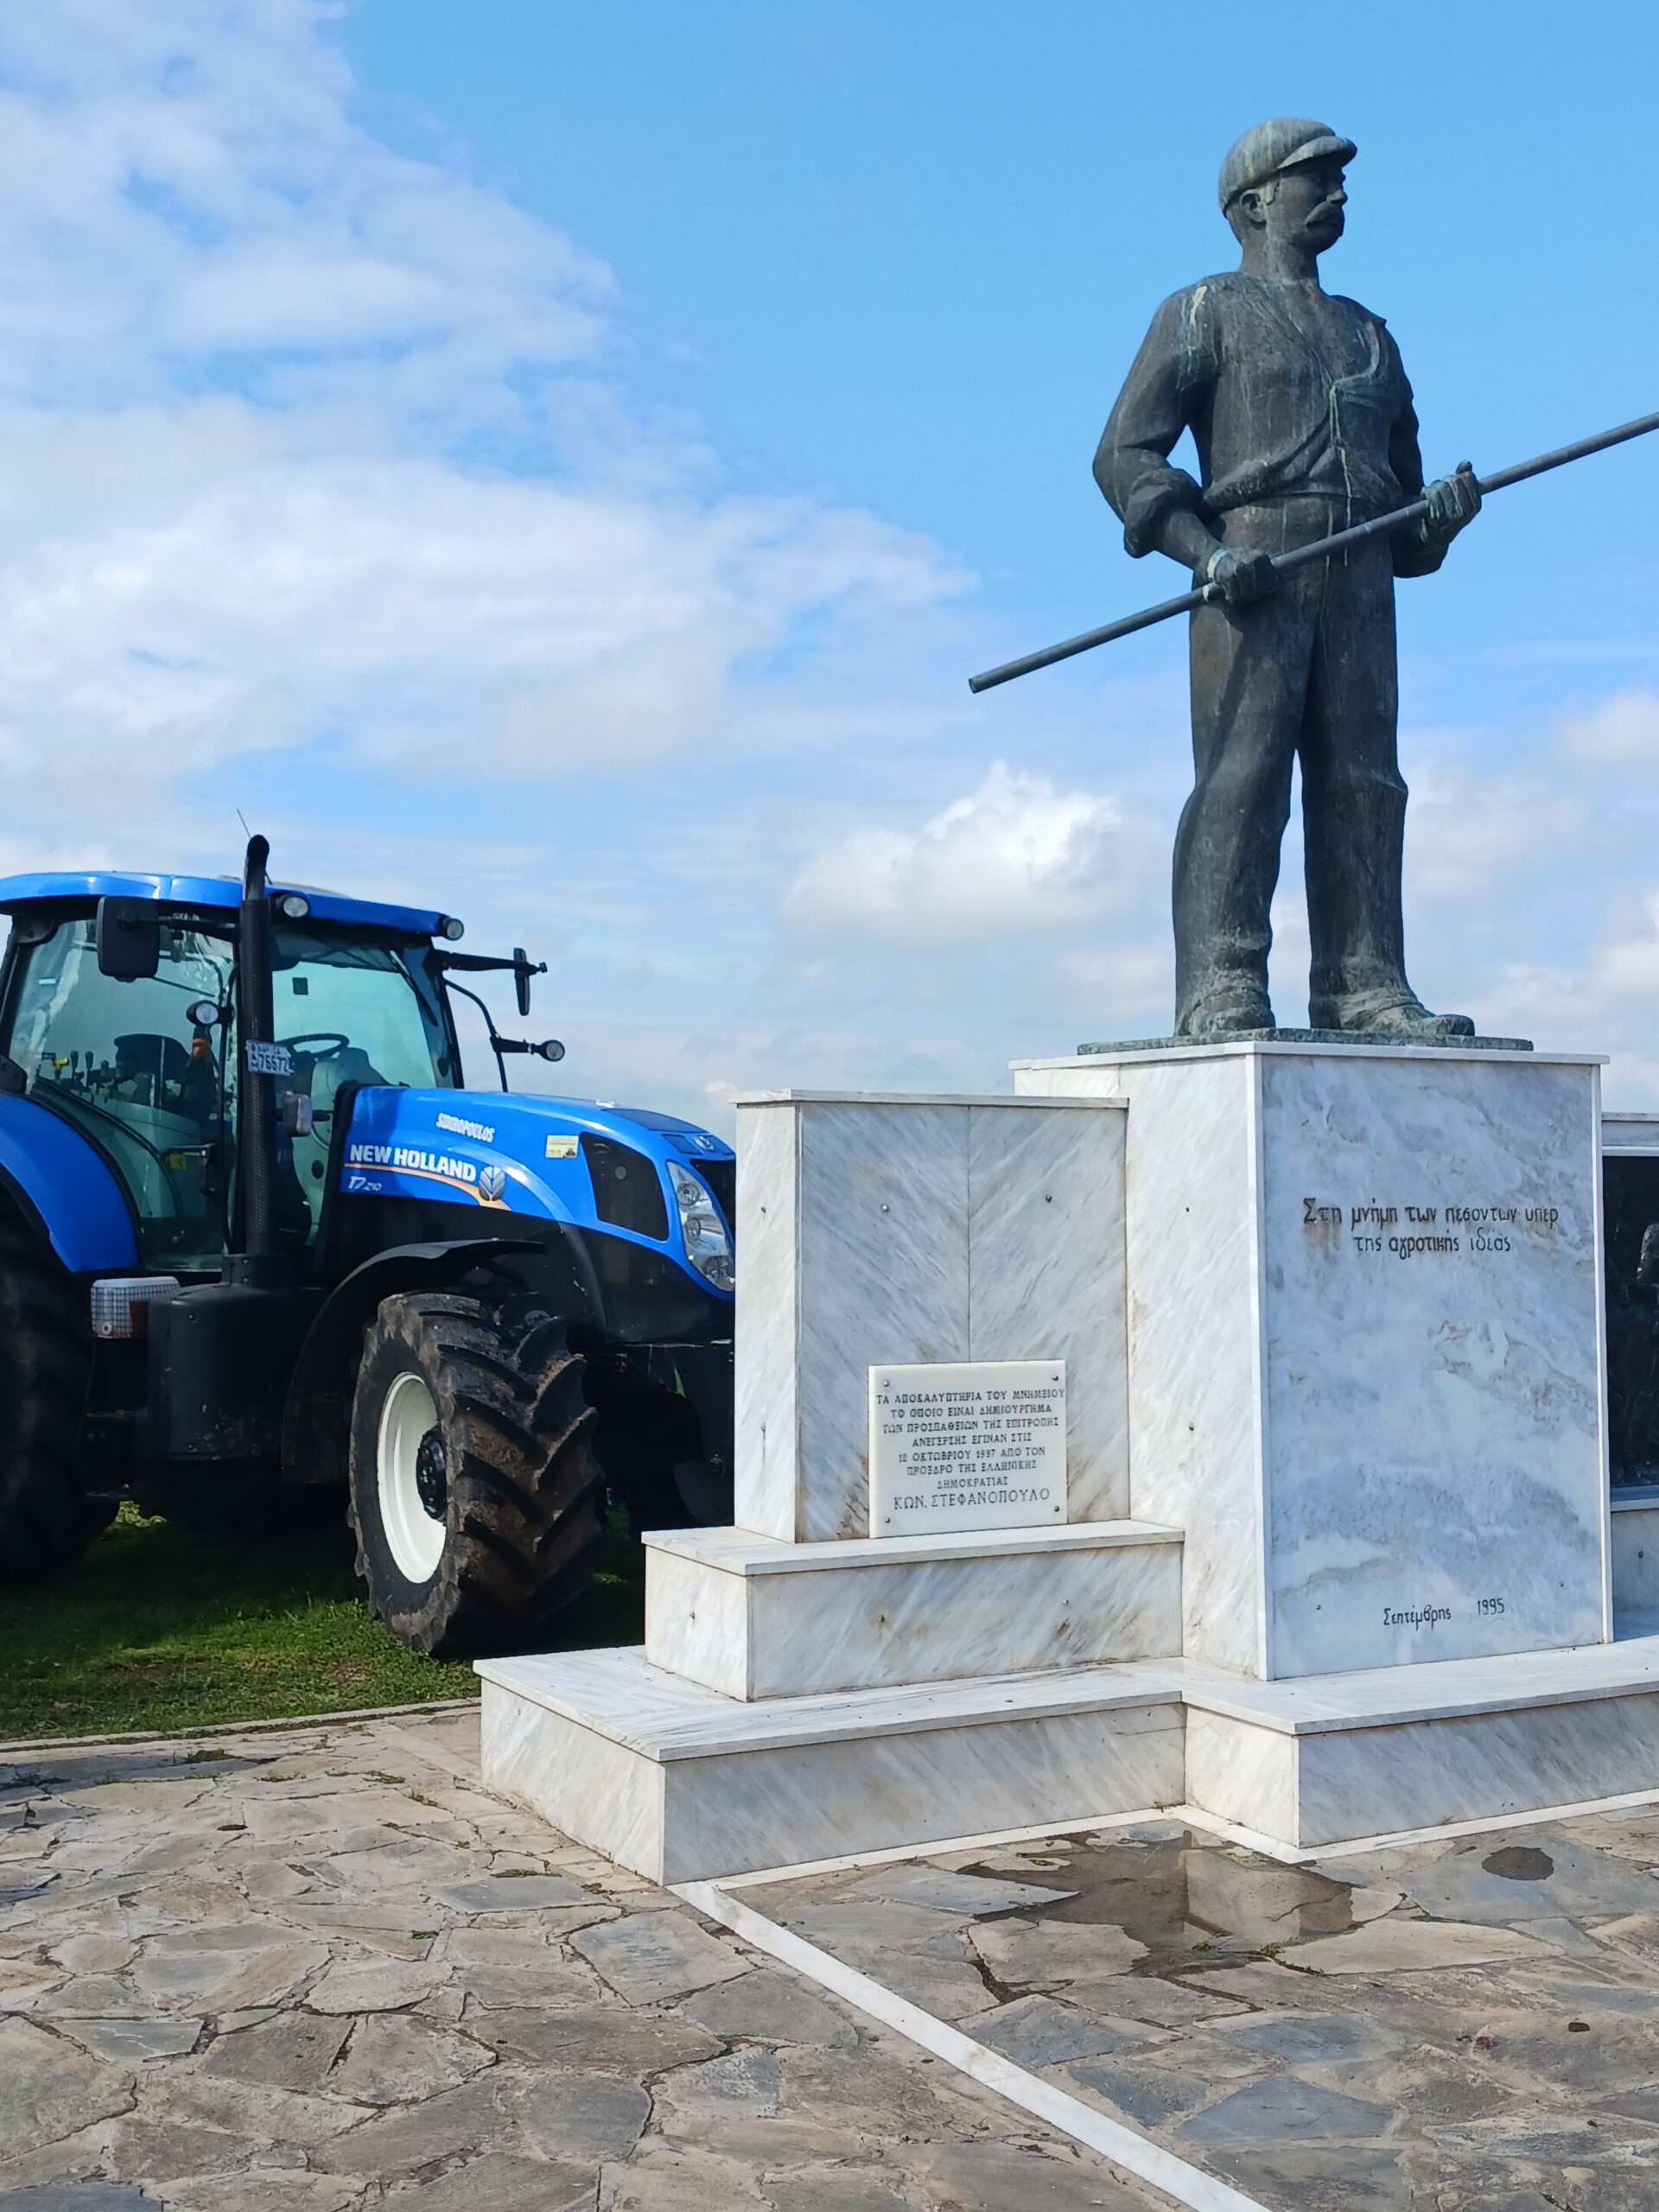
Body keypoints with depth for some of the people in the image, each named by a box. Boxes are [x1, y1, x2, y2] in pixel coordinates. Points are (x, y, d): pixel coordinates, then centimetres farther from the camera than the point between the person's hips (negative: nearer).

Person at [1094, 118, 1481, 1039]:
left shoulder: (1369, 333, 31)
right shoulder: (1205, 312, 14)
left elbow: (1400, 480, 31)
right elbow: (1126, 453, 1)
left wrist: (1442, 512, 5)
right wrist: (1207, 552, -14)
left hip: (1360, 577, 5)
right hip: (1251, 571, -5)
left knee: (1363, 780, -2)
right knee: (1240, 774, -13)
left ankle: (1364, 987, -2)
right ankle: (1221, 990, -16)